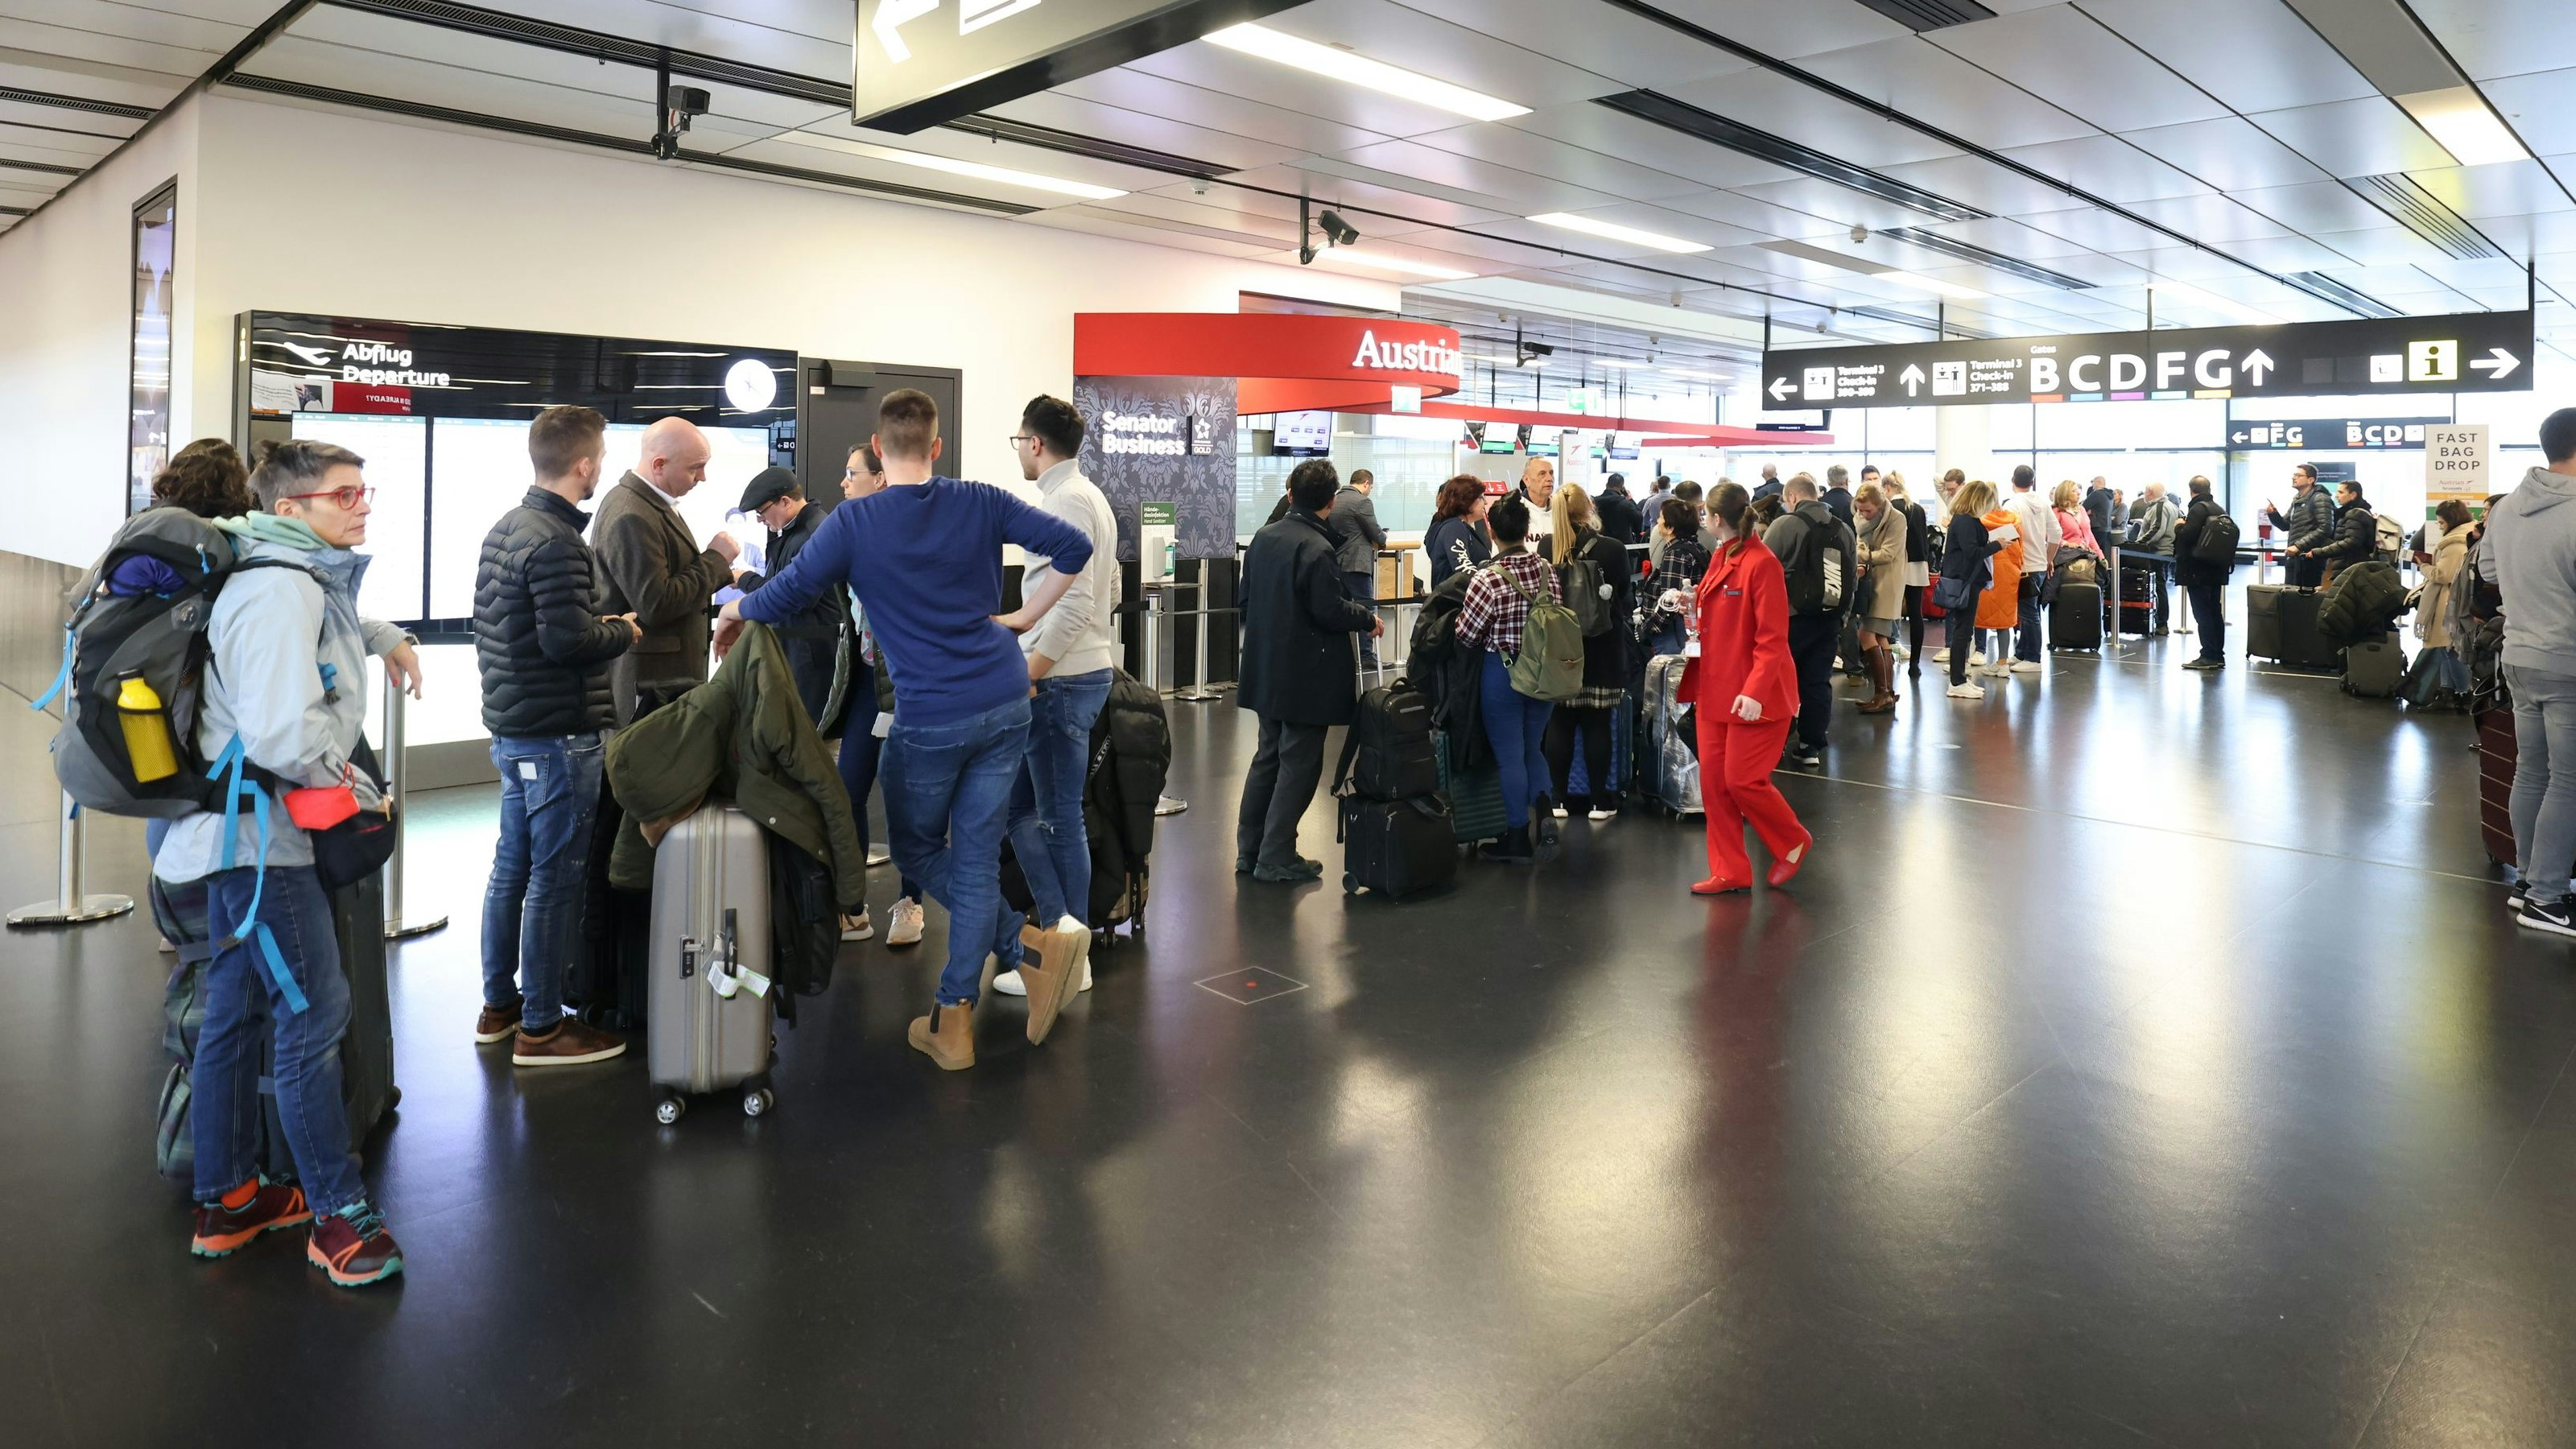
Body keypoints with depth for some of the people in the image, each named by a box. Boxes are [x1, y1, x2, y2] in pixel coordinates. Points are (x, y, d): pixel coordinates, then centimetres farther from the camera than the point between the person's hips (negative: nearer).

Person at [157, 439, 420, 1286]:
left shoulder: (310, 582, 13)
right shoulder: (282, 589, -20)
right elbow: (282, 733, -29)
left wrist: (384, 638, 27)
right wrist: (352, 781, -13)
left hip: (240, 833, 11)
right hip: (260, 834, -11)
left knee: (236, 1015, 17)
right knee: (313, 1017, -6)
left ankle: (225, 1202, 29)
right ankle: (340, 1216, 4)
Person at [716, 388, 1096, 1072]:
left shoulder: (855, 521, -5)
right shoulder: (981, 503, 3)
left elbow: (782, 597, -3)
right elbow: (1073, 547, -1)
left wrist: (736, 611, 19)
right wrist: (1024, 615, 7)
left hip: (930, 718, -3)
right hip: (1006, 704, 3)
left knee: (917, 850, 18)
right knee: (975, 858, 8)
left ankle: (1034, 941, 0)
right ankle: (952, 1021, 13)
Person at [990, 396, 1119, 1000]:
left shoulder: (1064, 501, -14)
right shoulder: (1090, 496, 16)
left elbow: (1075, 603, -23)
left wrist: (1027, 676, -21)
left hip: (1060, 680, -10)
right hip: (1089, 668, 10)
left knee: (1058, 819, -2)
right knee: (1018, 805, 15)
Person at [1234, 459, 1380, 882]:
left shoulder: (1263, 538, 5)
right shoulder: (1317, 549, -20)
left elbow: (1246, 599, 12)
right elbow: (1330, 610, -20)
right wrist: (1369, 619, -3)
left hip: (1266, 669, 8)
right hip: (1307, 676, -8)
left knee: (1268, 755, 18)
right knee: (1299, 764, 2)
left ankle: (1249, 850, 23)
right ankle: (1277, 858, 6)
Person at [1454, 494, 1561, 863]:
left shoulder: (1488, 579, -20)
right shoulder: (1547, 570, -4)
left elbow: (1466, 636, -13)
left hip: (1502, 673, -5)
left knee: (1510, 756, 6)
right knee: (1533, 748, 21)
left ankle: (1517, 840, 14)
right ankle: (1544, 813, 1)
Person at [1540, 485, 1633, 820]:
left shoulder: (1547, 548, -6)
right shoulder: (1612, 550, -9)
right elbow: (1628, 601, 1)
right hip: (1601, 650, -1)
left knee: (1559, 723, 8)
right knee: (1597, 724, 4)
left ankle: (1559, 798, 13)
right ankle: (1599, 801, 9)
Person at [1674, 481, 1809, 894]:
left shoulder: (1762, 564, -16)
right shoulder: (1720, 558, 10)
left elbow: (1772, 639, -19)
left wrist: (1755, 691, -26)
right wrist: (1696, 606, 2)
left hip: (1753, 697, -9)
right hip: (1715, 689, 9)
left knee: (1742, 779, -6)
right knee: (1712, 780, 6)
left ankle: (1794, 842, 21)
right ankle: (1729, 872, 15)